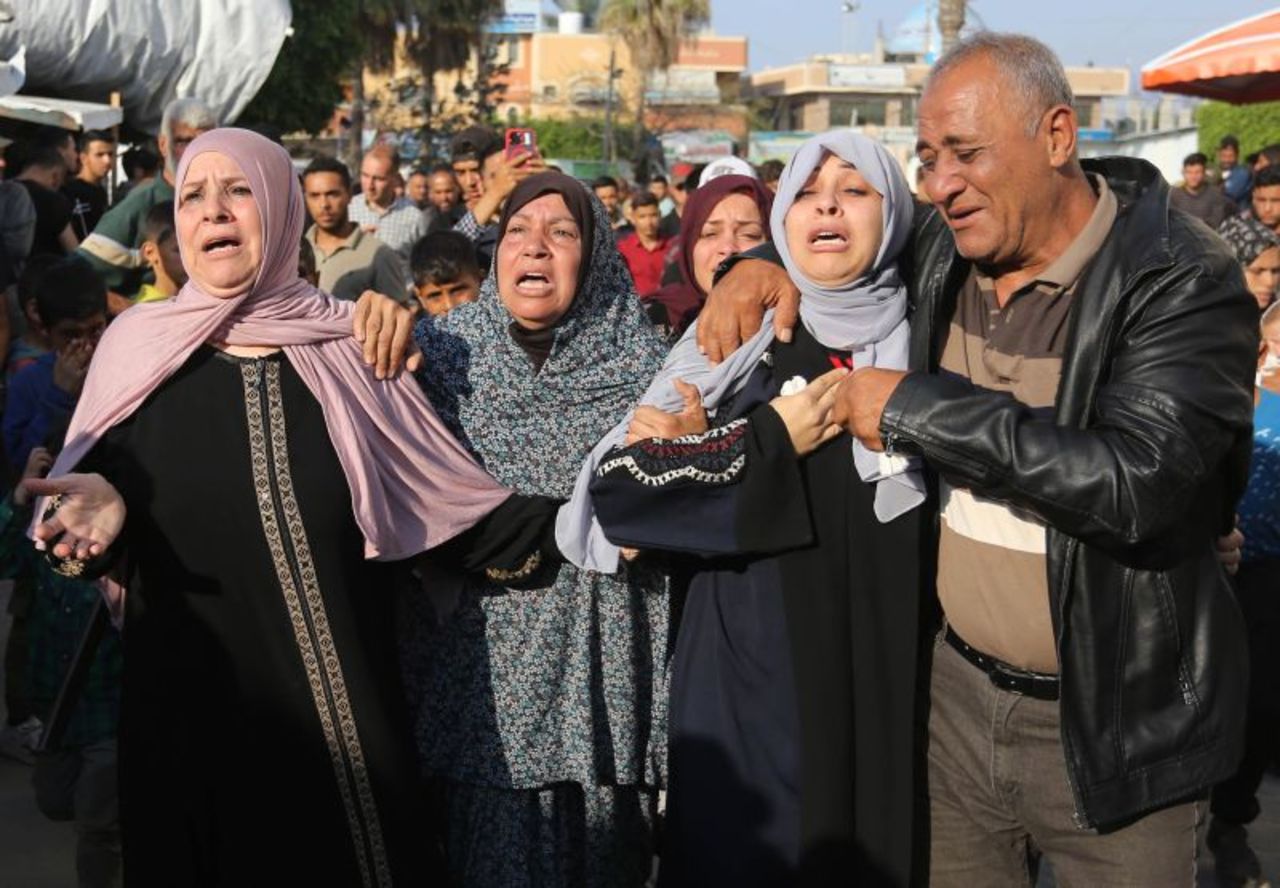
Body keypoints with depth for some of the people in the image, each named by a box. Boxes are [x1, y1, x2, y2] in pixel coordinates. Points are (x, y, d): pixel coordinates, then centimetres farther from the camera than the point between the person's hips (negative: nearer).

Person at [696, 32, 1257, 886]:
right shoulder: (943, 248, 0)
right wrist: (768, 264, -2)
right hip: (957, 693, 5)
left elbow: (1132, 483, -31)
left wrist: (915, 406, -25)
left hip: (1114, 725, -5)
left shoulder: (1183, 286, -18)